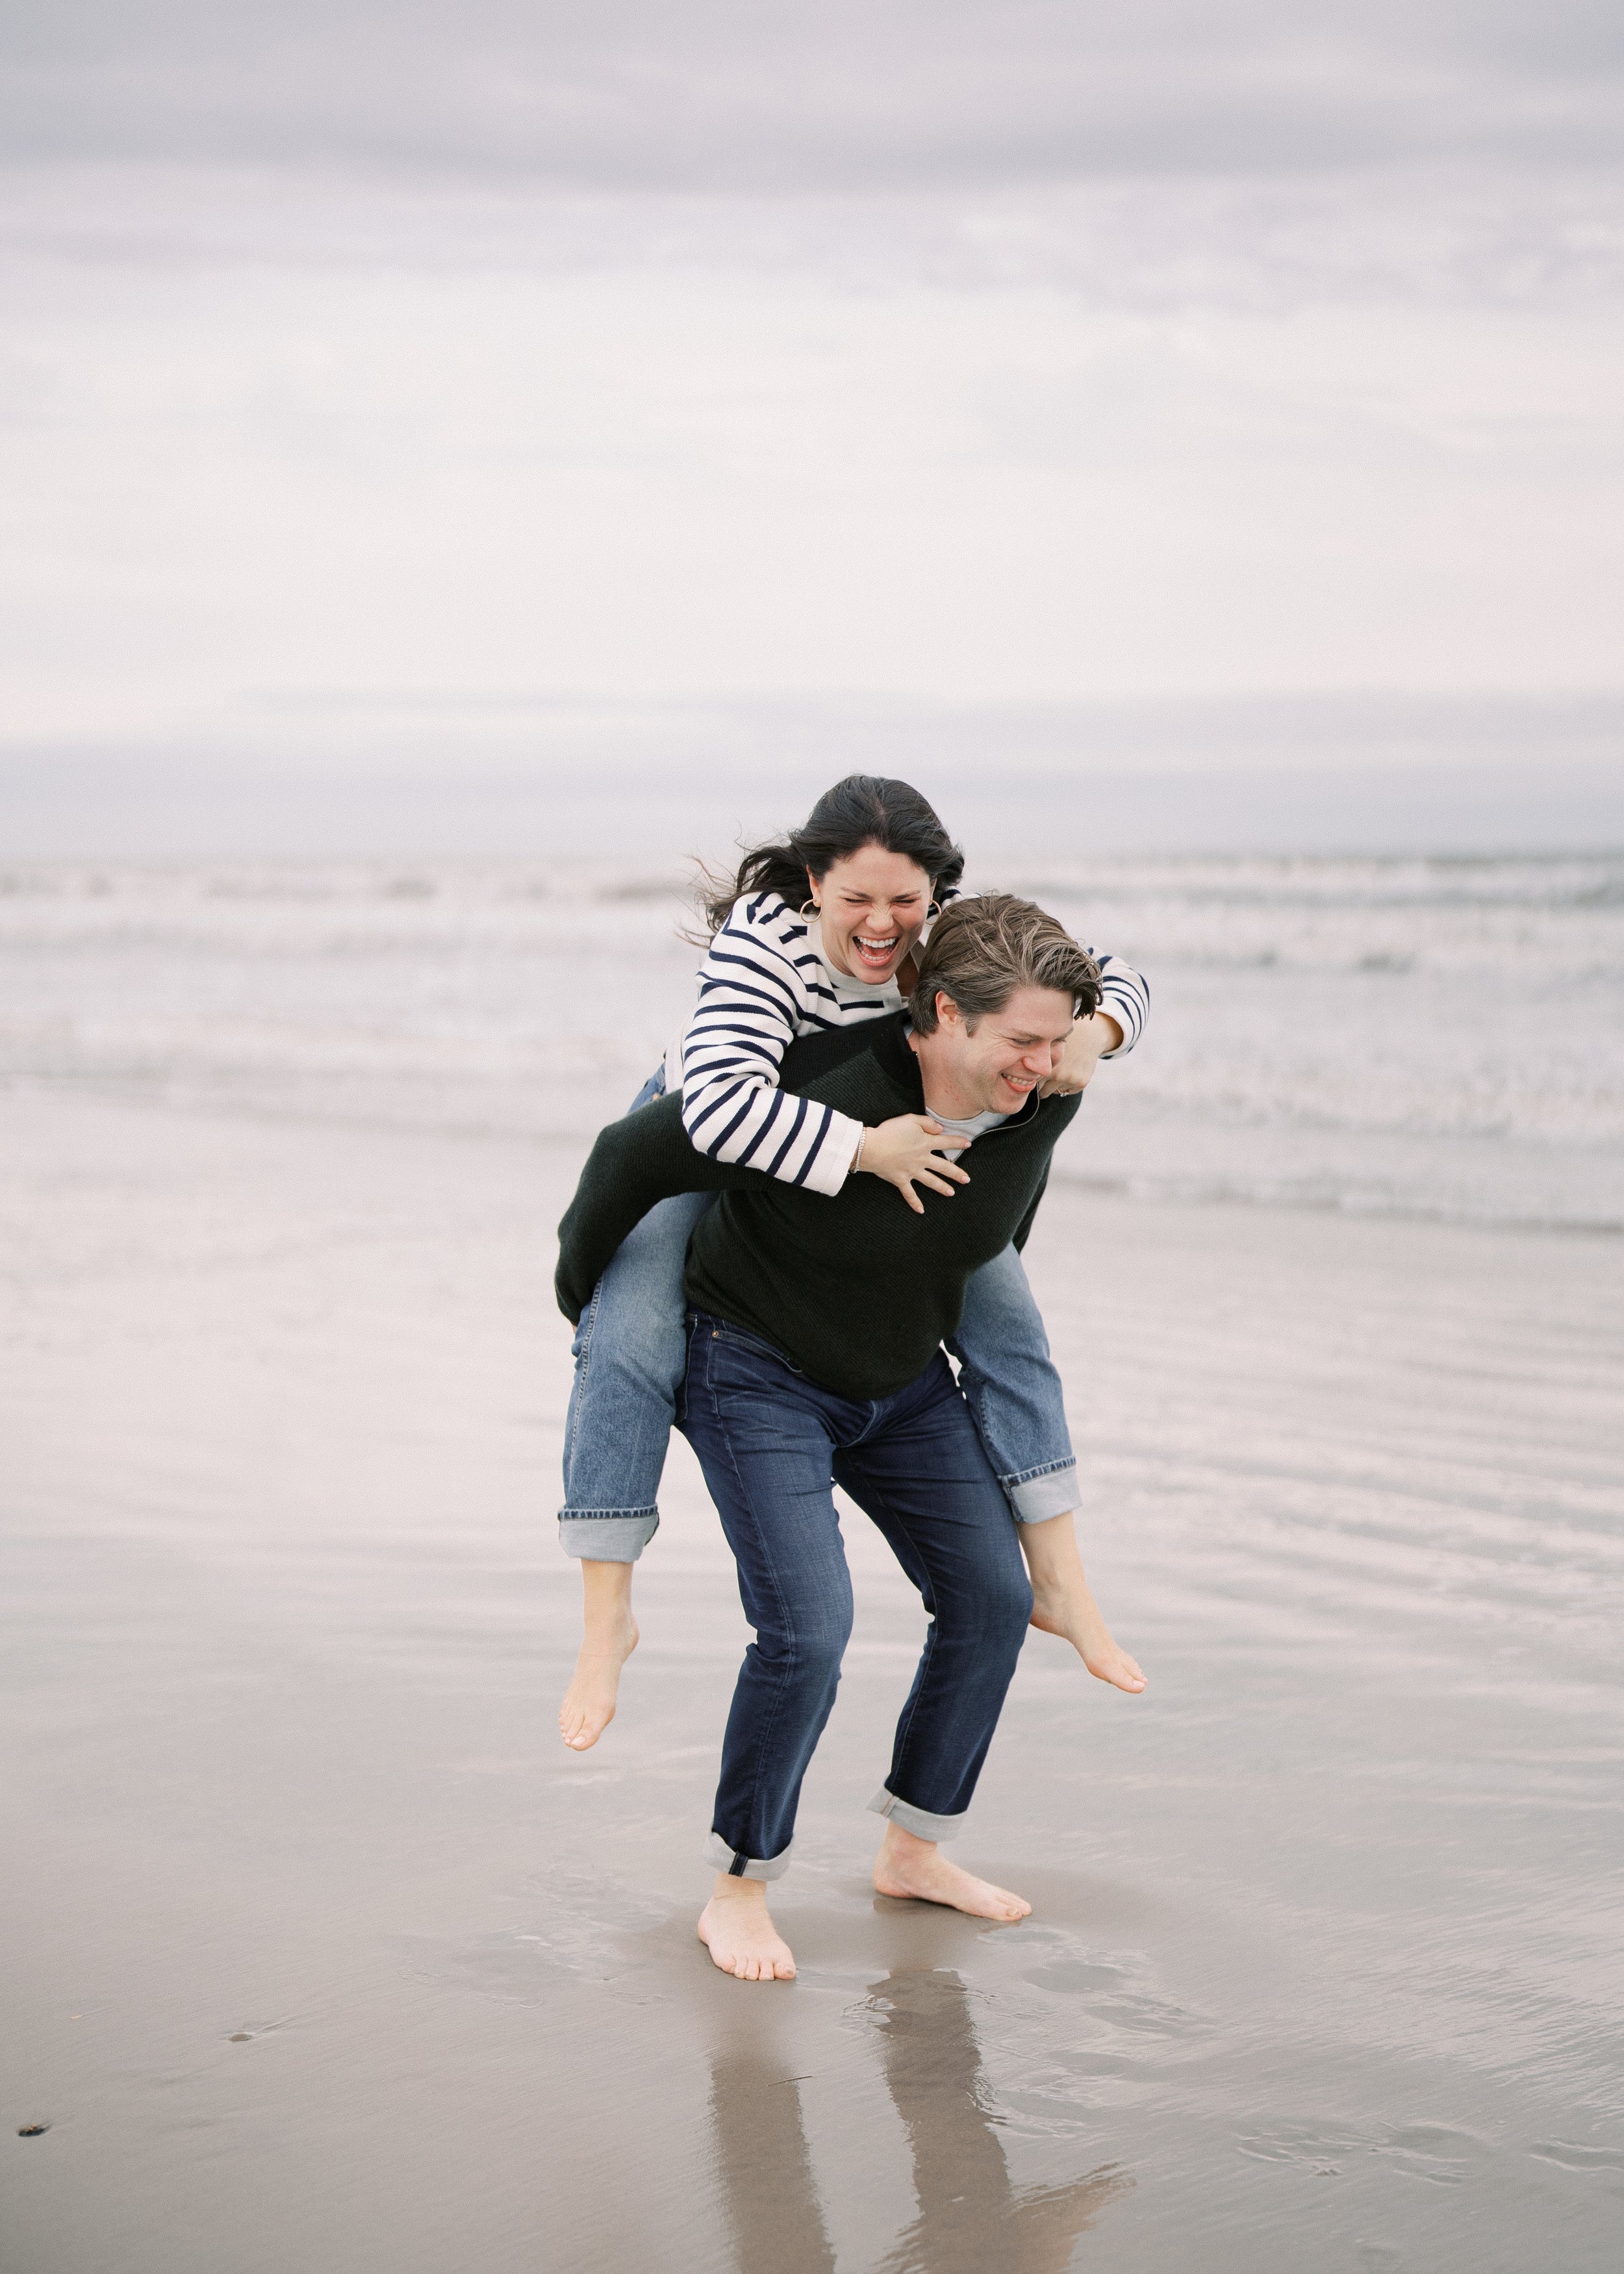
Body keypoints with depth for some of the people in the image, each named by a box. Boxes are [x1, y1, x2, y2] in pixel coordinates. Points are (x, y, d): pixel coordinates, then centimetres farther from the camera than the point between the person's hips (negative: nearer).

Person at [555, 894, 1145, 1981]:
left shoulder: (1043, 1106, -16)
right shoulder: (826, 1106, -35)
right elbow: (633, 1153, -22)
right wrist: (584, 1296, -7)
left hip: (906, 1381, 7)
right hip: (758, 1375, -6)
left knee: (992, 1595, 2)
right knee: (809, 1626, -18)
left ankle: (915, 1850, 20)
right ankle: (738, 1892, 0)